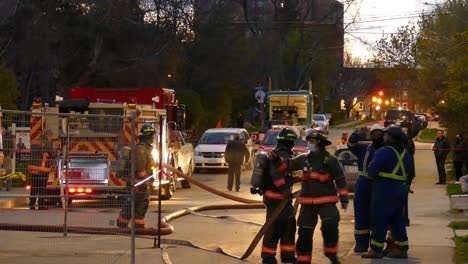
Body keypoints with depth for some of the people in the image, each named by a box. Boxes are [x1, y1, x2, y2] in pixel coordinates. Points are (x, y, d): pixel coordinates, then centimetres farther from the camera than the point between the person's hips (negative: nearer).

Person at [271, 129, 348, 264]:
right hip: (307, 203, 4)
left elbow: (340, 179, -3)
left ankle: (331, 253, -3)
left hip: (326, 201, -4)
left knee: (330, 225, -23)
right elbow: (287, 165, 10)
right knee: (304, 233, 6)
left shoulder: (330, 160, -5)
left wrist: (343, 198, -6)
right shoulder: (304, 159, 6)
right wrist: (276, 159, -9)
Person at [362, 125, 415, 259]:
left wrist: (373, 177, 5)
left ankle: (376, 250, 0)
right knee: (397, 220, 14)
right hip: (401, 190, 8)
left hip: (384, 191, -8)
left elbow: (371, 171, -15)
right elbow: (410, 174, 19)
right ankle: (401, 249, 16)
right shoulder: (406, 154, 12)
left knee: (379, 220, -2)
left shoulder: (383, 152, -14)